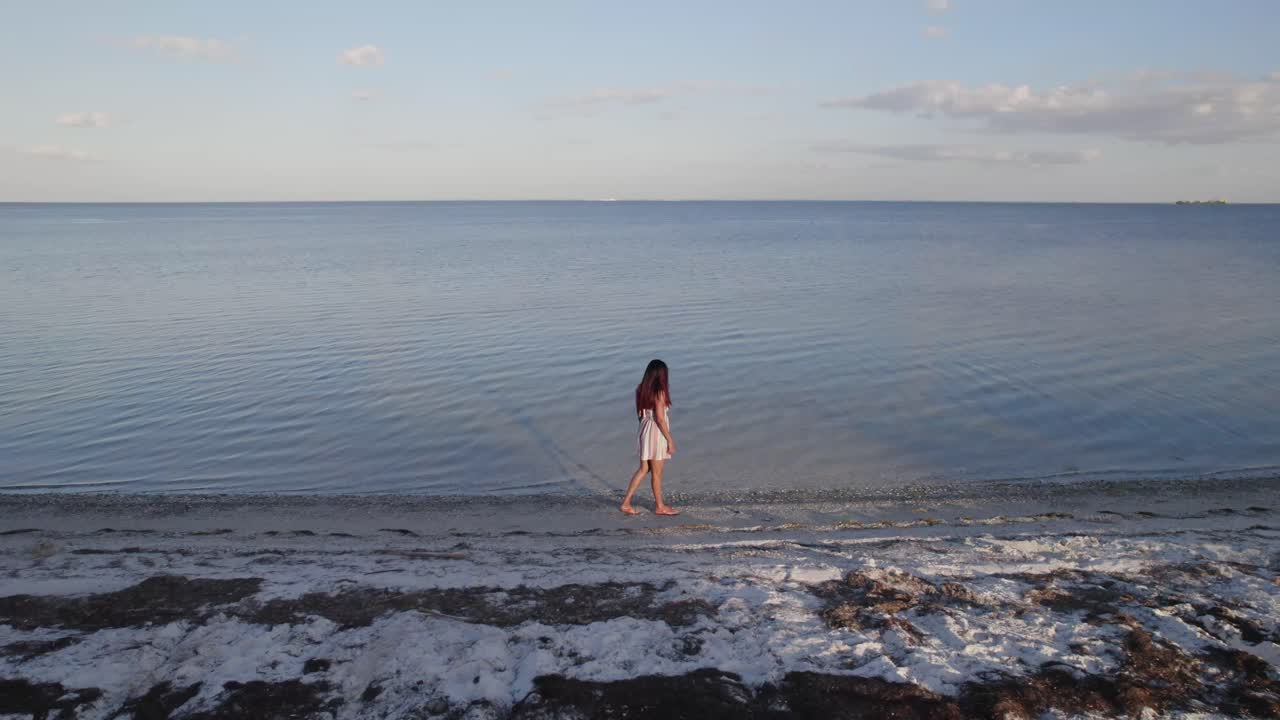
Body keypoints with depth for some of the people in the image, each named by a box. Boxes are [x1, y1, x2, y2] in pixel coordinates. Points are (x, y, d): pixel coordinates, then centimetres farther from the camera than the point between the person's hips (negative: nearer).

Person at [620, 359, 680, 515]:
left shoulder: (641, 389, 3)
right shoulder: (659, 392, -19)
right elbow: (660, 418, -21)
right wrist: (670, 440, -15)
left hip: (645, 430, 7)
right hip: (657, 433, -7)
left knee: (643, 469, 17)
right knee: (657, 472, 9)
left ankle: (626, 503, 13)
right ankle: (660, 506, 25)